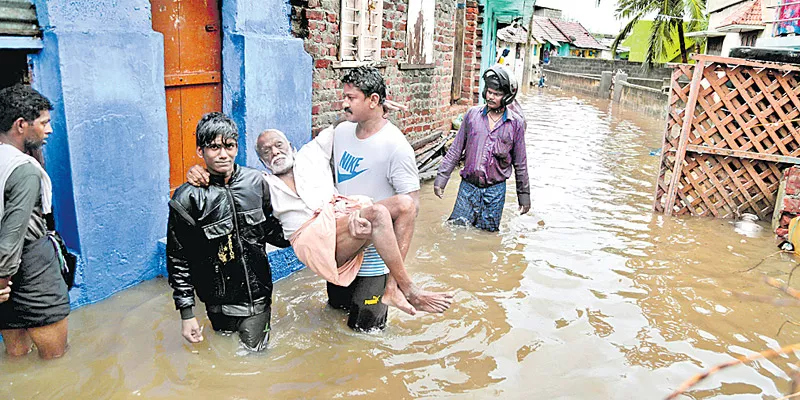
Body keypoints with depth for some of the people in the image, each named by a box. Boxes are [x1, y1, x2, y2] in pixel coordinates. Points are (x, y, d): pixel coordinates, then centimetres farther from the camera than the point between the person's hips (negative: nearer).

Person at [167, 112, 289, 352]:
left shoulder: (256, 182, -4)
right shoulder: (187, 199, -13)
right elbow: (178, 260, -7)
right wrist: (186, 313, -6)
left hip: (258, 295, 2)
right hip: (220, 303, -2)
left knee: (255, 351, 12)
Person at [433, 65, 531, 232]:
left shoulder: (516, 123, -2)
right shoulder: (472, 114, 1)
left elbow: (520, 162, 5)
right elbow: (455, 150, 6)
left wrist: (524, 194, 8)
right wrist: (441, 178, 2)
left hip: (495, 189, -1)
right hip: (468, 186, 1)